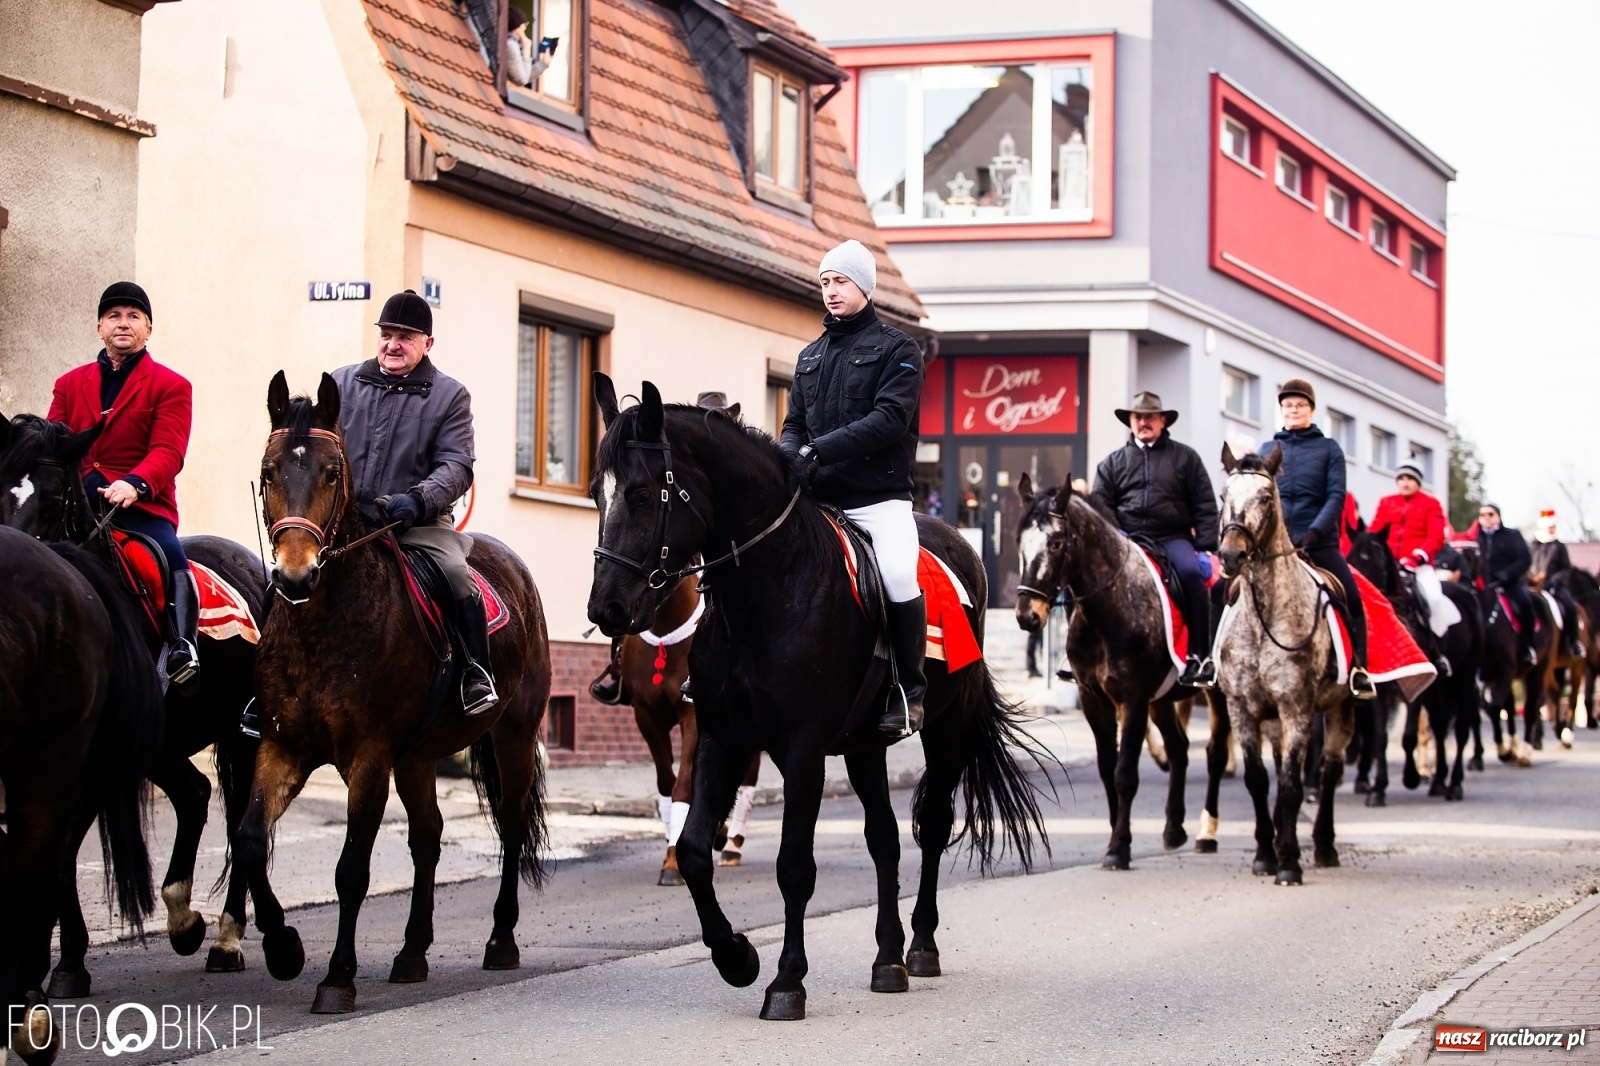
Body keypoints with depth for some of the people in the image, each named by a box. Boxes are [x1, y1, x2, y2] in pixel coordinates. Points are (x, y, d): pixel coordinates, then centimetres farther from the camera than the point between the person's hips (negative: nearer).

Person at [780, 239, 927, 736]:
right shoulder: (810, 356, 20)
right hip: (818, 499, 6)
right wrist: (791, 458, -8)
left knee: (899, 578, -28)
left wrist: (820, 449, -21)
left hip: (879, 496, -6)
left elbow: (890, 418, -13)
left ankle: (910, 690, -12)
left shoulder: (895, 349, 1)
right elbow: (794, 424, 18)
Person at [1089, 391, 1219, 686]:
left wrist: (1205, 546, -4)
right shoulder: (1113, 463, 18)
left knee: (1191, 573, -32)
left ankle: (1199, 656, -25)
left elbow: (1205, 506, 9)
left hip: (1173, 538, -2)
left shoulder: (1184, 457, 13)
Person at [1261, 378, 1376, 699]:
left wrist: (1313, 533, -16)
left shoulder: (1328, 449, 7)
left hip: (1318, 543, -2)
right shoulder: (1267, 450, 15)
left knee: (1352, 598, -18)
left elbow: (1336, 495, -2)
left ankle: (1359, 669, -10)